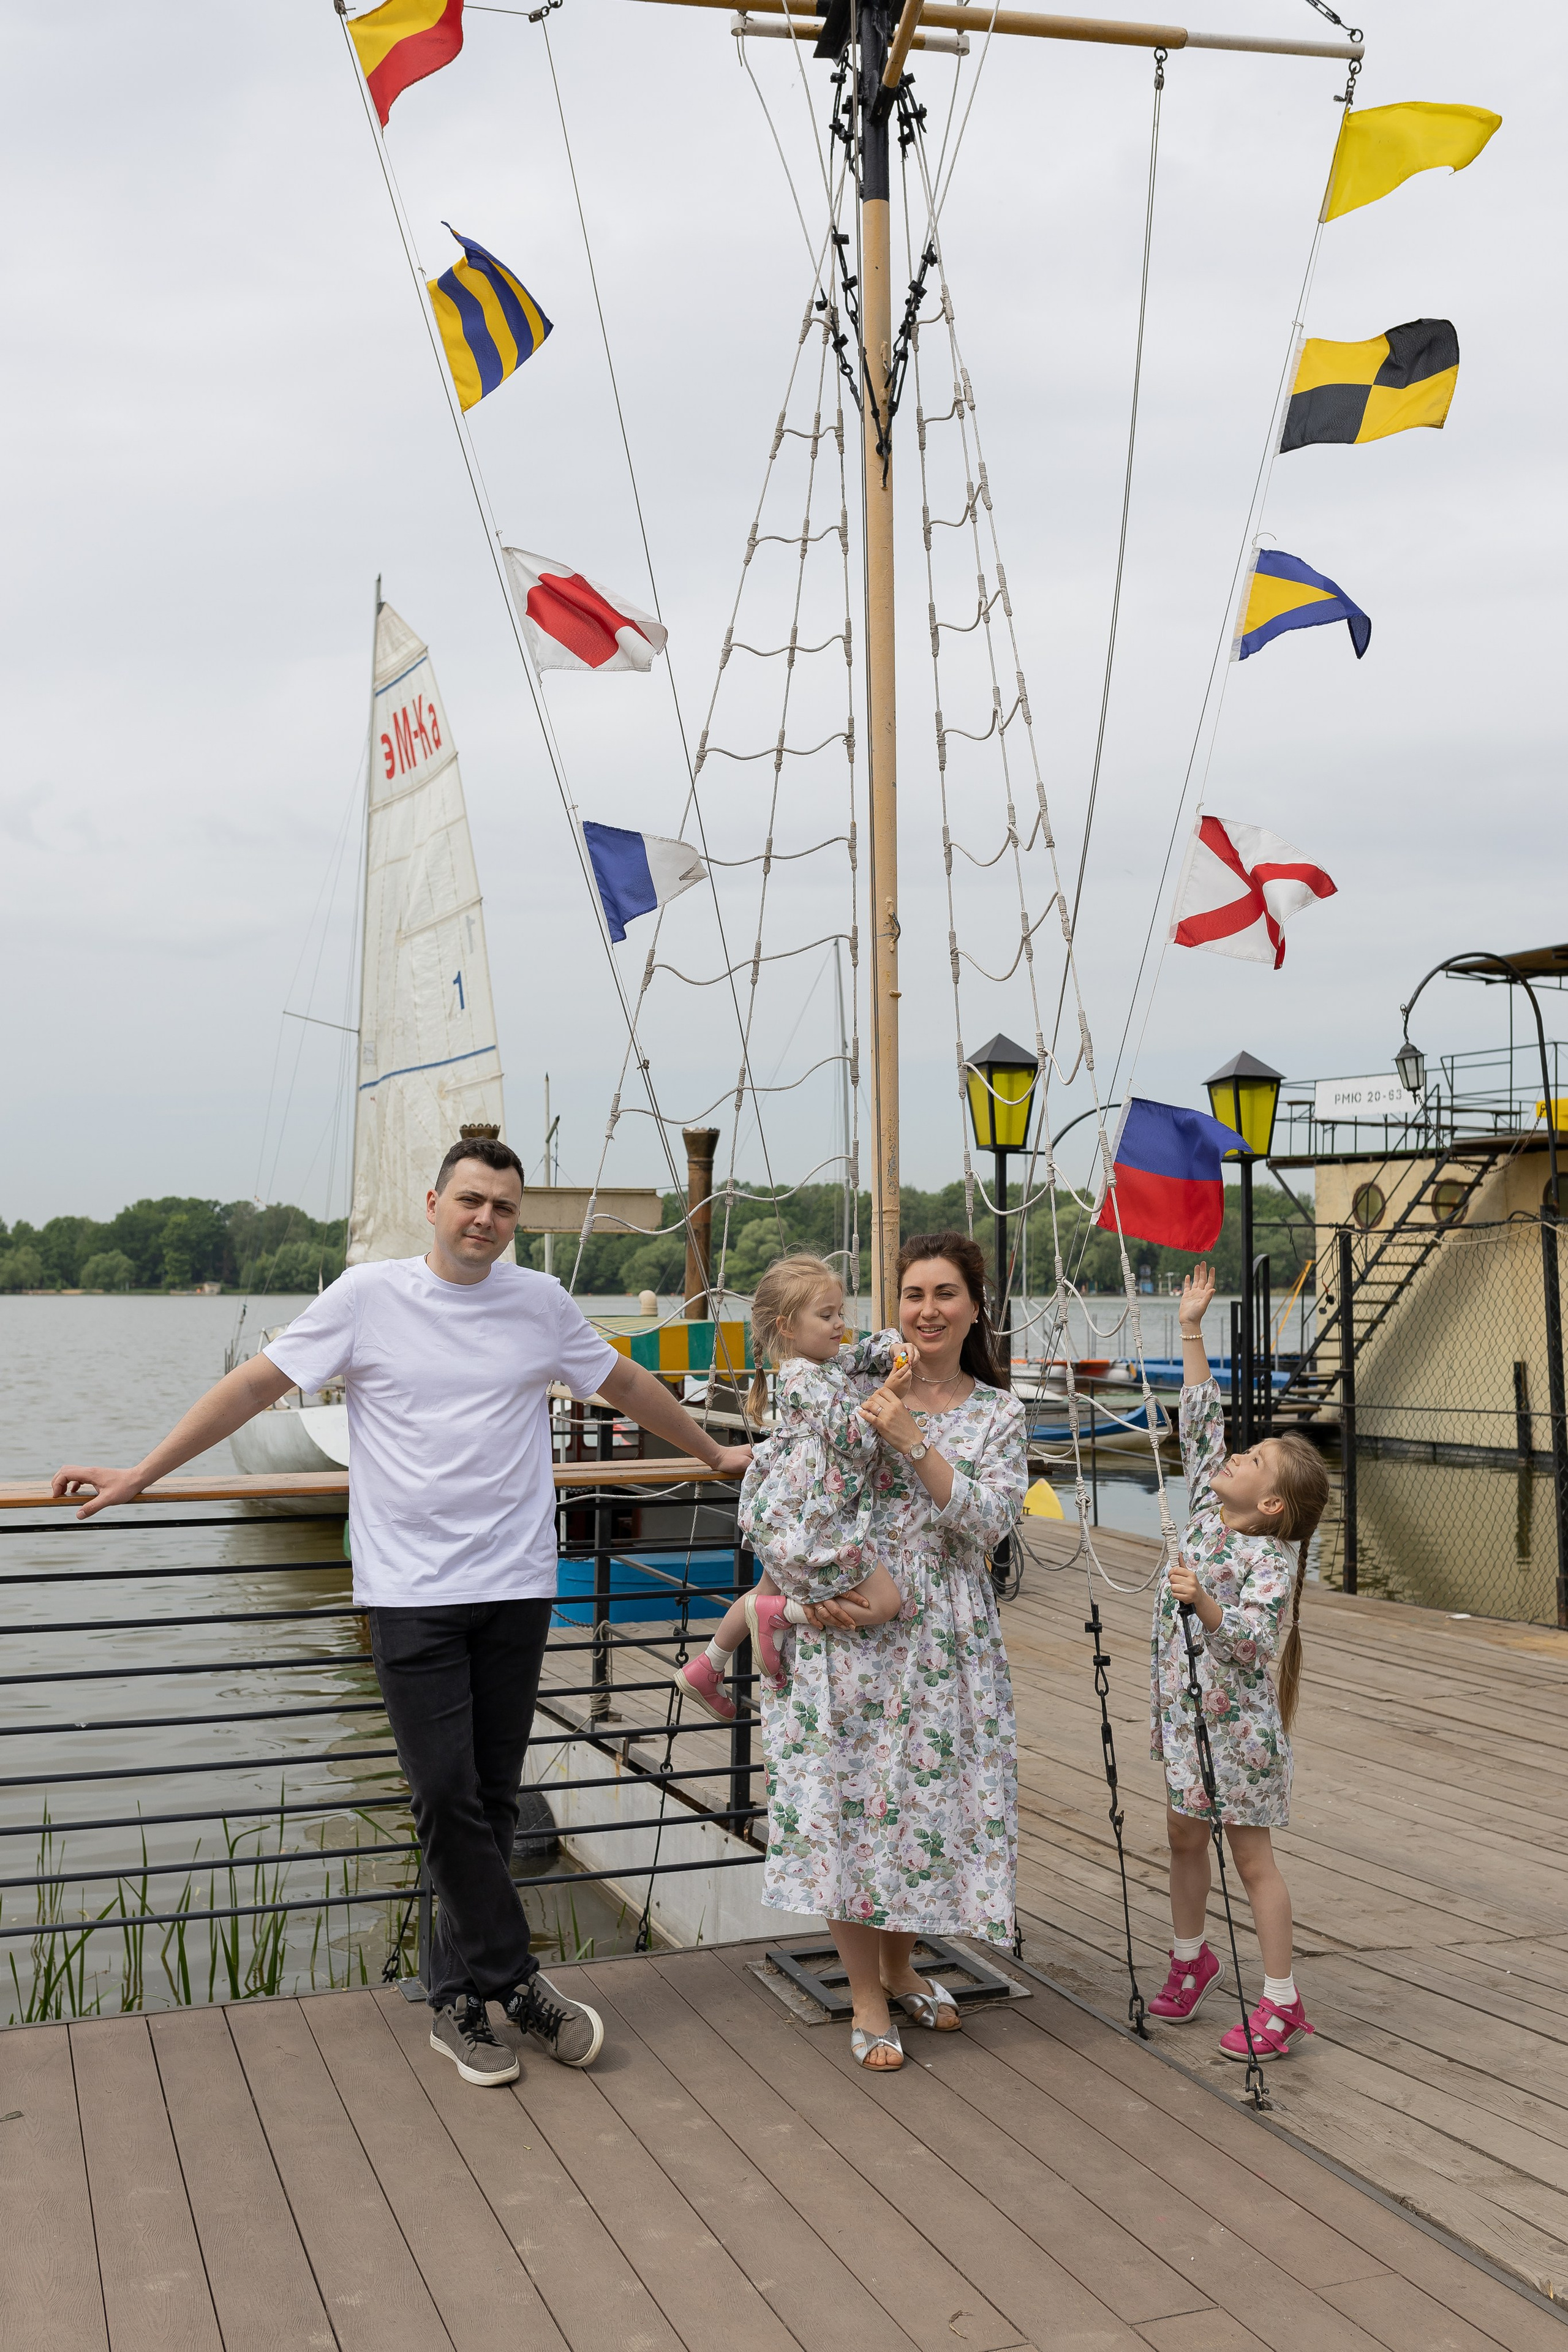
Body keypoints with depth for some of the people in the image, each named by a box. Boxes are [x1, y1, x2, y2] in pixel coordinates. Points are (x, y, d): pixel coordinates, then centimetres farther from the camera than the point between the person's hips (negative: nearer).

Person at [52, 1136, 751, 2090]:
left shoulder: (541, 1303, 6)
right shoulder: (369, 1296, -1)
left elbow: (628, 1384, 21)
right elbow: (257, 1383, 2)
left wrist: (713, 1453, 28)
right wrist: (139, 1476, 2)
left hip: (517, 1586, 3)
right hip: (411, 1591, -2)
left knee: (494, 1799, 7)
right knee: (447, 1795, -7)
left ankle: (461, 2000, 20)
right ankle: (519, 1985, 8)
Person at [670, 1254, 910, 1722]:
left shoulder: (831, 1364, 9)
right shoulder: (808, 1380, -20)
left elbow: (872, 1347, 17)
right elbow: (852, 1439, -23)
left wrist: (896, 1350, -4)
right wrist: (887, 1395, -26)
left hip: (786, 1520, 11)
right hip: (812, 1524, -11)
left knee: (769, 1591, 30)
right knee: (884, 1602, -7)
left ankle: (704, 1670, 42)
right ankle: (776, 1613, -1)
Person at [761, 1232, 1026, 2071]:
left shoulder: (998, 1415, 4)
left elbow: (989, 1521, -10)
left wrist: (911, 1441, -18)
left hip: (942, 1638, 2)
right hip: (844, 1623, -1)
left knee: (925, 1793, 8)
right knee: (844, 1796, 0)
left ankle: (899, 1966, 33)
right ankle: (867, 1999, 16)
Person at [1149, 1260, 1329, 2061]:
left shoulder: (1271, 1557, -19)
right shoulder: (1206, 1509, 1)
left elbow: (1255, 1637, -31)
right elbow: (1200, 1421, 6)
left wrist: (1205, 1604, -48)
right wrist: (1190, 1331, 4)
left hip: (1237, 1723, -8)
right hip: (1184, 1709, 8)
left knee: (1251, 1856, 0)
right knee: (1184, 1837, 19)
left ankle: (1281, 2002, 10)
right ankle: (1190, 1957, 39)